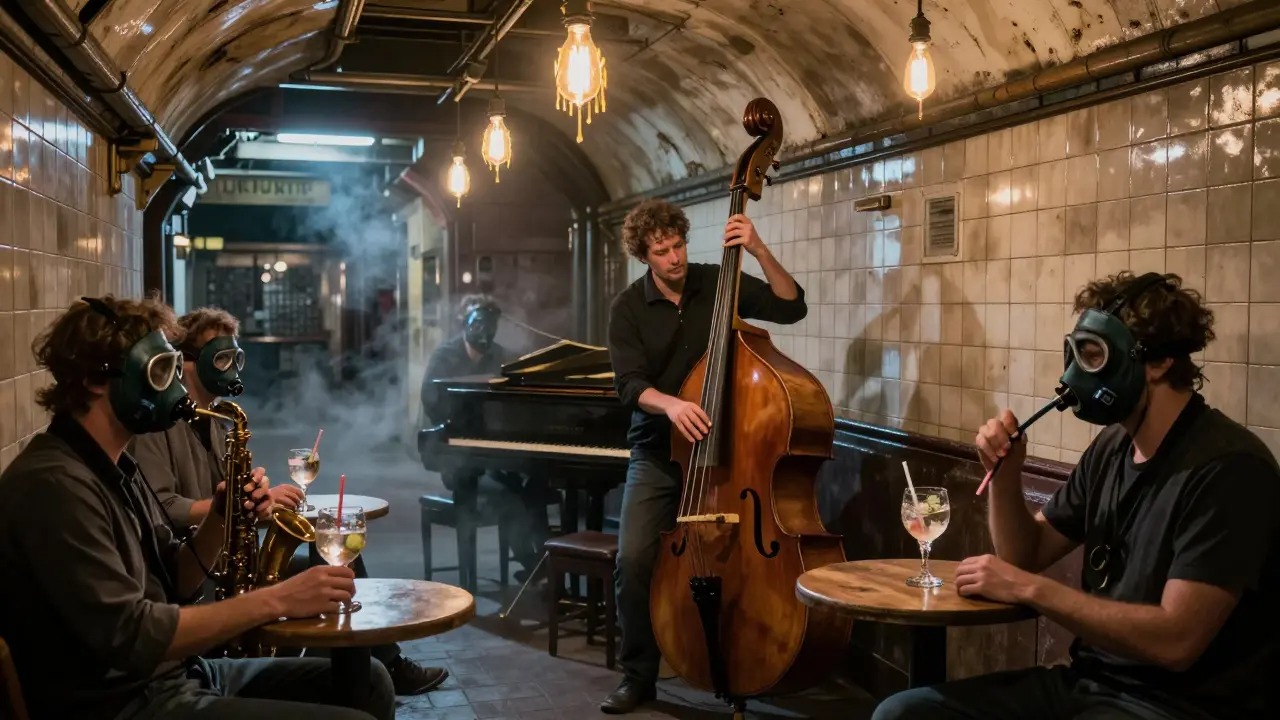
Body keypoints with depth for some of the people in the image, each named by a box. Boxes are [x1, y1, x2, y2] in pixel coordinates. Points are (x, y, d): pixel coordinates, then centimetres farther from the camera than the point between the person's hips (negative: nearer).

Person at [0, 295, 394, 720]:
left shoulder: (113, 465, 11)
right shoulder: (54, 485, -20)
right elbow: (130, 637, -26)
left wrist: (221, 516, -4)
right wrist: (275, 600, -23)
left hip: (177, 672, 9)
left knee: (368, 681, 6)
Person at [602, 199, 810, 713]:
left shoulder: (719, 284, -1)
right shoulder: (628, 308, -3)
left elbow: (792, 307, -9)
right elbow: (630, 384, -14)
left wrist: (759, 251, -21)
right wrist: (669, 404, -34)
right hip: (657, 456, 0)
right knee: (634, 559, -16)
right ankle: (638, 675, 3)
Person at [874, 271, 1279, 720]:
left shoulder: (1227, 466, -19)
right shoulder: (1113, 446, 7)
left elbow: (1175, 641, -25)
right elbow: (1026, 556, 15)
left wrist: (1028, 588, -19)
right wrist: (1005, 474, -3)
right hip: (1087, 679, 8)